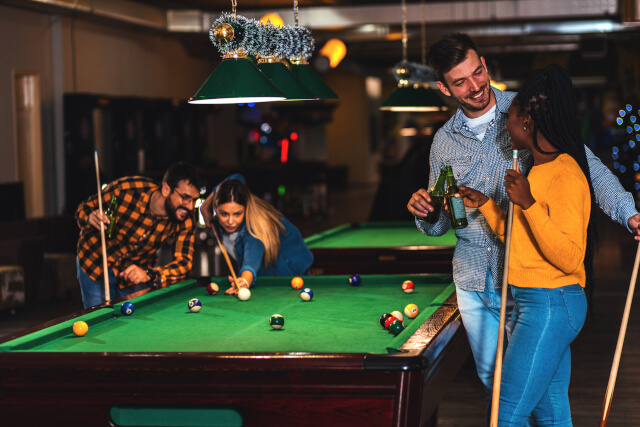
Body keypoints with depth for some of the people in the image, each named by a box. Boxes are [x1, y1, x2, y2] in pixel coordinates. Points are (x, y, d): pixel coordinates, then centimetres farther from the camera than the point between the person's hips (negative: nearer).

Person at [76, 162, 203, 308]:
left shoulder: (185, 220, -23)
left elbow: (183, 263, -26)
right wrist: (90, 218, -40)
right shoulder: (126, 188, -30)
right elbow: (84, 208, -15)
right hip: (95, 263, -2)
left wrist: (149, 275, -44)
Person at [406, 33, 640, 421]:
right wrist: (424, 213, -10)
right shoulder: (444, 142, 6)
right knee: (492, 380, 13)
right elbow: (442, 223, 14)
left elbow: (586, 165, -10)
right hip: (473, 279, 4)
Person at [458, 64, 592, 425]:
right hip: (531, 302, 10)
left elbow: (570, 259, -23)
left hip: (550, 305, -10)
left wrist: (528, 204, -28)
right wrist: (485, 204, 15)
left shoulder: (565, 176, -16)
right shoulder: (540, 168, 15)